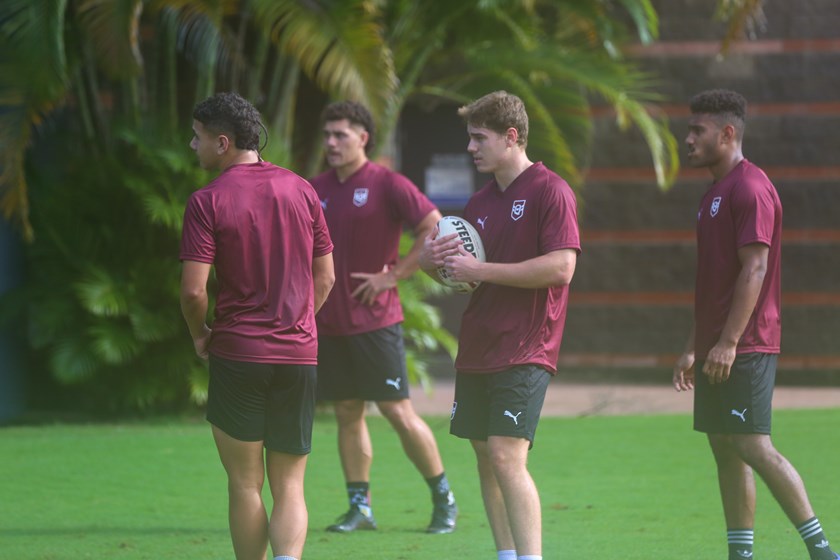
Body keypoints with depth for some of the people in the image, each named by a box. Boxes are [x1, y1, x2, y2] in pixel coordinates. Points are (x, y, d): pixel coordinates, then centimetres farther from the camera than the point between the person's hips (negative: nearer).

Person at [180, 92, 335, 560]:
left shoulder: (207, 201, -8)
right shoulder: (301, 190, 7)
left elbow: (194, 291, -13)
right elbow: (325, 278, 11)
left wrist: (200, 335, 6)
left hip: (237, 352, -4)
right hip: (299, 354, 4)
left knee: (246, 485, 7)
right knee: (289, 486, 5)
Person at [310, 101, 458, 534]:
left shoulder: (386, 185, -7)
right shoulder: (317, 189, 10)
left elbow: (435, 229, -11)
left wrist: (393, 275, -12)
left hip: (375, 320, -5)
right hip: (329, 322, 6)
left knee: (398, 412, -5)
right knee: (347, 413, 7)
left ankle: (443, 499, 6)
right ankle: (360, 507, 13)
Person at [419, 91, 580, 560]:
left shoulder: (550, 191, -9)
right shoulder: (481, 201, 15)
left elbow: (561, 267, -19)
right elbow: (459, 268, 24)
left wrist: (480, 270, -17)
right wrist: (434, 259, -1)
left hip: (524, 352, -8)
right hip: (477, 347, 8)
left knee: (507, 456, -17)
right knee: (485, 456, 10)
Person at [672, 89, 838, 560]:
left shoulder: (750, 189, -13)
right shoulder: (717, 192, 18)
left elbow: (754, 268, -20)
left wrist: (728, 343, -23)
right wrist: (694, 347, 21)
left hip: (745, 346, -10)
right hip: (718, 348, 10)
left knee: (753, 446, -13)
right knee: (724, 449, 8)